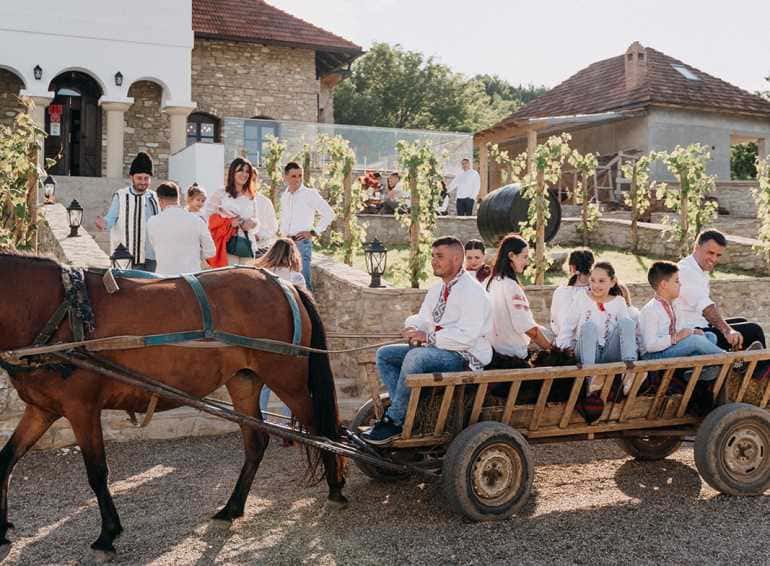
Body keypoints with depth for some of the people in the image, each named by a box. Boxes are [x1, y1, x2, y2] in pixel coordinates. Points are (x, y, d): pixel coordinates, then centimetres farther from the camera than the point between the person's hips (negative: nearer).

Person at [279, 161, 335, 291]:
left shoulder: (310, 194, -5)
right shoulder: (284, 195, 14)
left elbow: (329, 214, -5)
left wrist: (313, 232, -6)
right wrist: (282, 233, 16)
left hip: (302, 243, -6)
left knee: (303, 280, -11)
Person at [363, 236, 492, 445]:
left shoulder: (472, 291, -15)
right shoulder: (437, 289, 14)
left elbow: (467, 336, -24)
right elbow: (423, 318, 19)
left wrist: (429, 337, -24)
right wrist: (414, 328, -5)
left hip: (466, 356, -10)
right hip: (436, 349, 10)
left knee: (415, 357, -34)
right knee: (384, 355, 3)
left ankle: (394, 421, -23)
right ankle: (403, 409, -8)